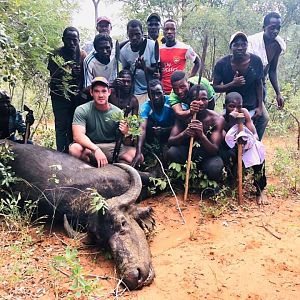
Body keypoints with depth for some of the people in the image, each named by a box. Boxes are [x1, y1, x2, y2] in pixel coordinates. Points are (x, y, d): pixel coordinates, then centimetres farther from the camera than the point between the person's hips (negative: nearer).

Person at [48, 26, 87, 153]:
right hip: (60, 96, -1)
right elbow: (53, 75, -4)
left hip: (77, 96, 2)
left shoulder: (82, 55, 6)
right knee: (61, 126, -6)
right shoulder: (56, 54, 0)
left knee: (73, 126, -1)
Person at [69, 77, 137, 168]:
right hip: (89, 146, -1)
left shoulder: (118, 113, -4)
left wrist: (125, 133, -26)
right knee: (75, 149, -35)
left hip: (112, 147, 1)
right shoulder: (82, 110, -8)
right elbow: (78, 135, -22)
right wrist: (96, 150, -38)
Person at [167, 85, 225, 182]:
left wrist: (201, 135, -45)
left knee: (214, 169, -35)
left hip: (208, 154, -1)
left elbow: (214, 151, -25)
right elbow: (170, 141, -18)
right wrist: (184, 134, -40)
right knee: (171, 152, -29)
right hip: (188, 150, 2)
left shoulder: (217, 119, -19)